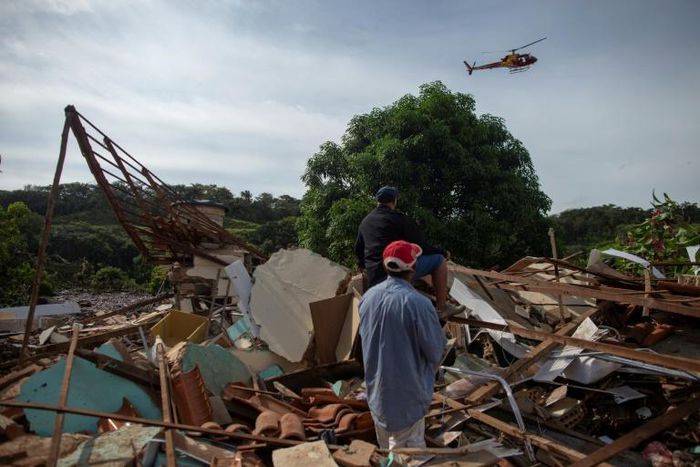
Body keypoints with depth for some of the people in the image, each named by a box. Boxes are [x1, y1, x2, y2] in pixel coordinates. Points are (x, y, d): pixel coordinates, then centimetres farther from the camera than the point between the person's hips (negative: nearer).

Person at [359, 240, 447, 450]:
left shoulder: (368, 297, -8)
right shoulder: (418, 303, -27)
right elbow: (436, 352, -15)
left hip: (376, 389, 6)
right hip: (406, 393, -6)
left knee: (385, 446, 27)